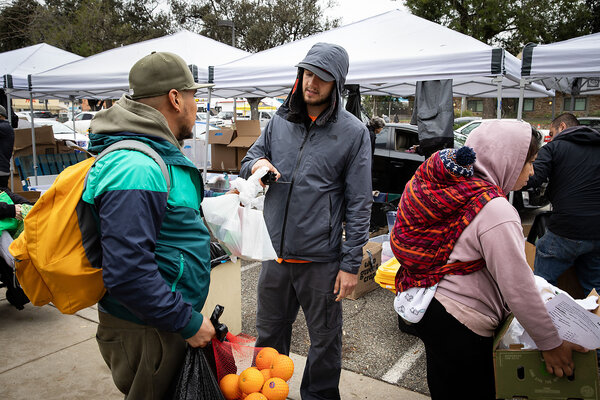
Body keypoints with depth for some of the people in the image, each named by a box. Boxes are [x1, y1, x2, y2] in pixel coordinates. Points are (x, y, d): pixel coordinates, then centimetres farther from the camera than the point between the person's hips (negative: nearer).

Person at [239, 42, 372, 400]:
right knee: (269, 333, 22)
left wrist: (351, 264, -10)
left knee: (325, 340, 15)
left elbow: (359, 204, -8)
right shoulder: (280, 121, 5)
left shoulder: (353, 132, -7)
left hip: (321, 260, -4)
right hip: (275, 251, 4)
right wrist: (256, 164, -8)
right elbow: (250, 158, 18)